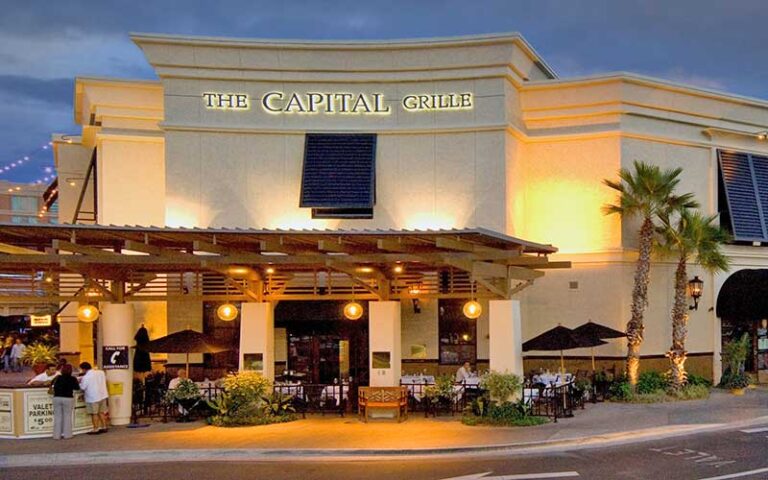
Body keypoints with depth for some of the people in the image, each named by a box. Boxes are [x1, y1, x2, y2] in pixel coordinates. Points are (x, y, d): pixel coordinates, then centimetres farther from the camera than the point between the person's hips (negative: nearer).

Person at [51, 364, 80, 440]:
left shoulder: (57, 378, 0)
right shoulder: (73, 379, -7)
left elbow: (52, 385, 7)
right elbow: (77, 388, -3)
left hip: (57, 398, 2)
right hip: (68, 399, -2)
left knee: (57, 416, 8)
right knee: (67, 416, 6)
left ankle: (57, 435, 9)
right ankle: (67, 435, 6)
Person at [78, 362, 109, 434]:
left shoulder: (86, 377, -17)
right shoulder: (101, 372, 1)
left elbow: (82, 388, -10)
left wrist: (80, 382, 7)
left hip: (93, 398, -6)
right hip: (103, 395, 6)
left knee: (94, 414, 3)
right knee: (102, 412, 15)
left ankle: (96, 430, 6)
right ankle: (104, 428, 19)